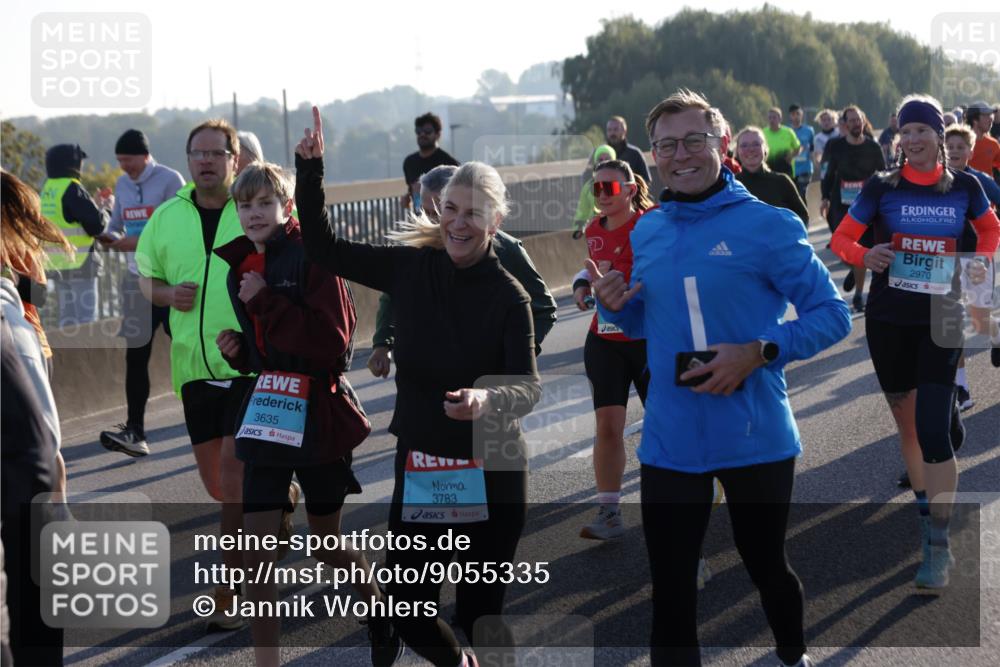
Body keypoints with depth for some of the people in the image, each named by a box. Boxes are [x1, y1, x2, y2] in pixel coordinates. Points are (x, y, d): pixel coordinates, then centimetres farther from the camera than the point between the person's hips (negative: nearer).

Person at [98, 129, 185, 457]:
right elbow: (117, 222, 17)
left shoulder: (170, 180, -9)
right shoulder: (122, 185, 12)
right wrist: (110, 237, -6)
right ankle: (134, 430, 1)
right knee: (135, 355, 1)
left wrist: (140, 242, -20)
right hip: (138, 279, 6)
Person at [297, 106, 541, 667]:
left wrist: (488, 400, -39)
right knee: (406, 610, 5)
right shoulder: (411, 270, 0)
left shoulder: (508, 297, -11)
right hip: (419, 468, 4)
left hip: (490, 474, -3)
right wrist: (311, 169, -7)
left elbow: (530, 388, -17)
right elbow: (325, 248, 3)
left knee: (480, 613, 1)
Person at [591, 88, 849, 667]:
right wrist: (615, 306, -5)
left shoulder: (768, 225, -11)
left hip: (757, 440, -3)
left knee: (766, 564, 19)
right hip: (670, 442, 3)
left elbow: (834, 315, -10)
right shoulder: (645, 233, 5)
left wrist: (760, 353, -23)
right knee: (672, 588, 7)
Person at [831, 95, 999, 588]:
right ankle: (925, 510, 36)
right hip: (888, 319, 1)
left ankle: (939, 545, -6)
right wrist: (865, 256, -20)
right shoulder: (881, 187, -3)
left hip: (941, 319, -1)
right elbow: (841, 238, 1)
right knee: (906, 423, 14)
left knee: (933, 427, -13)